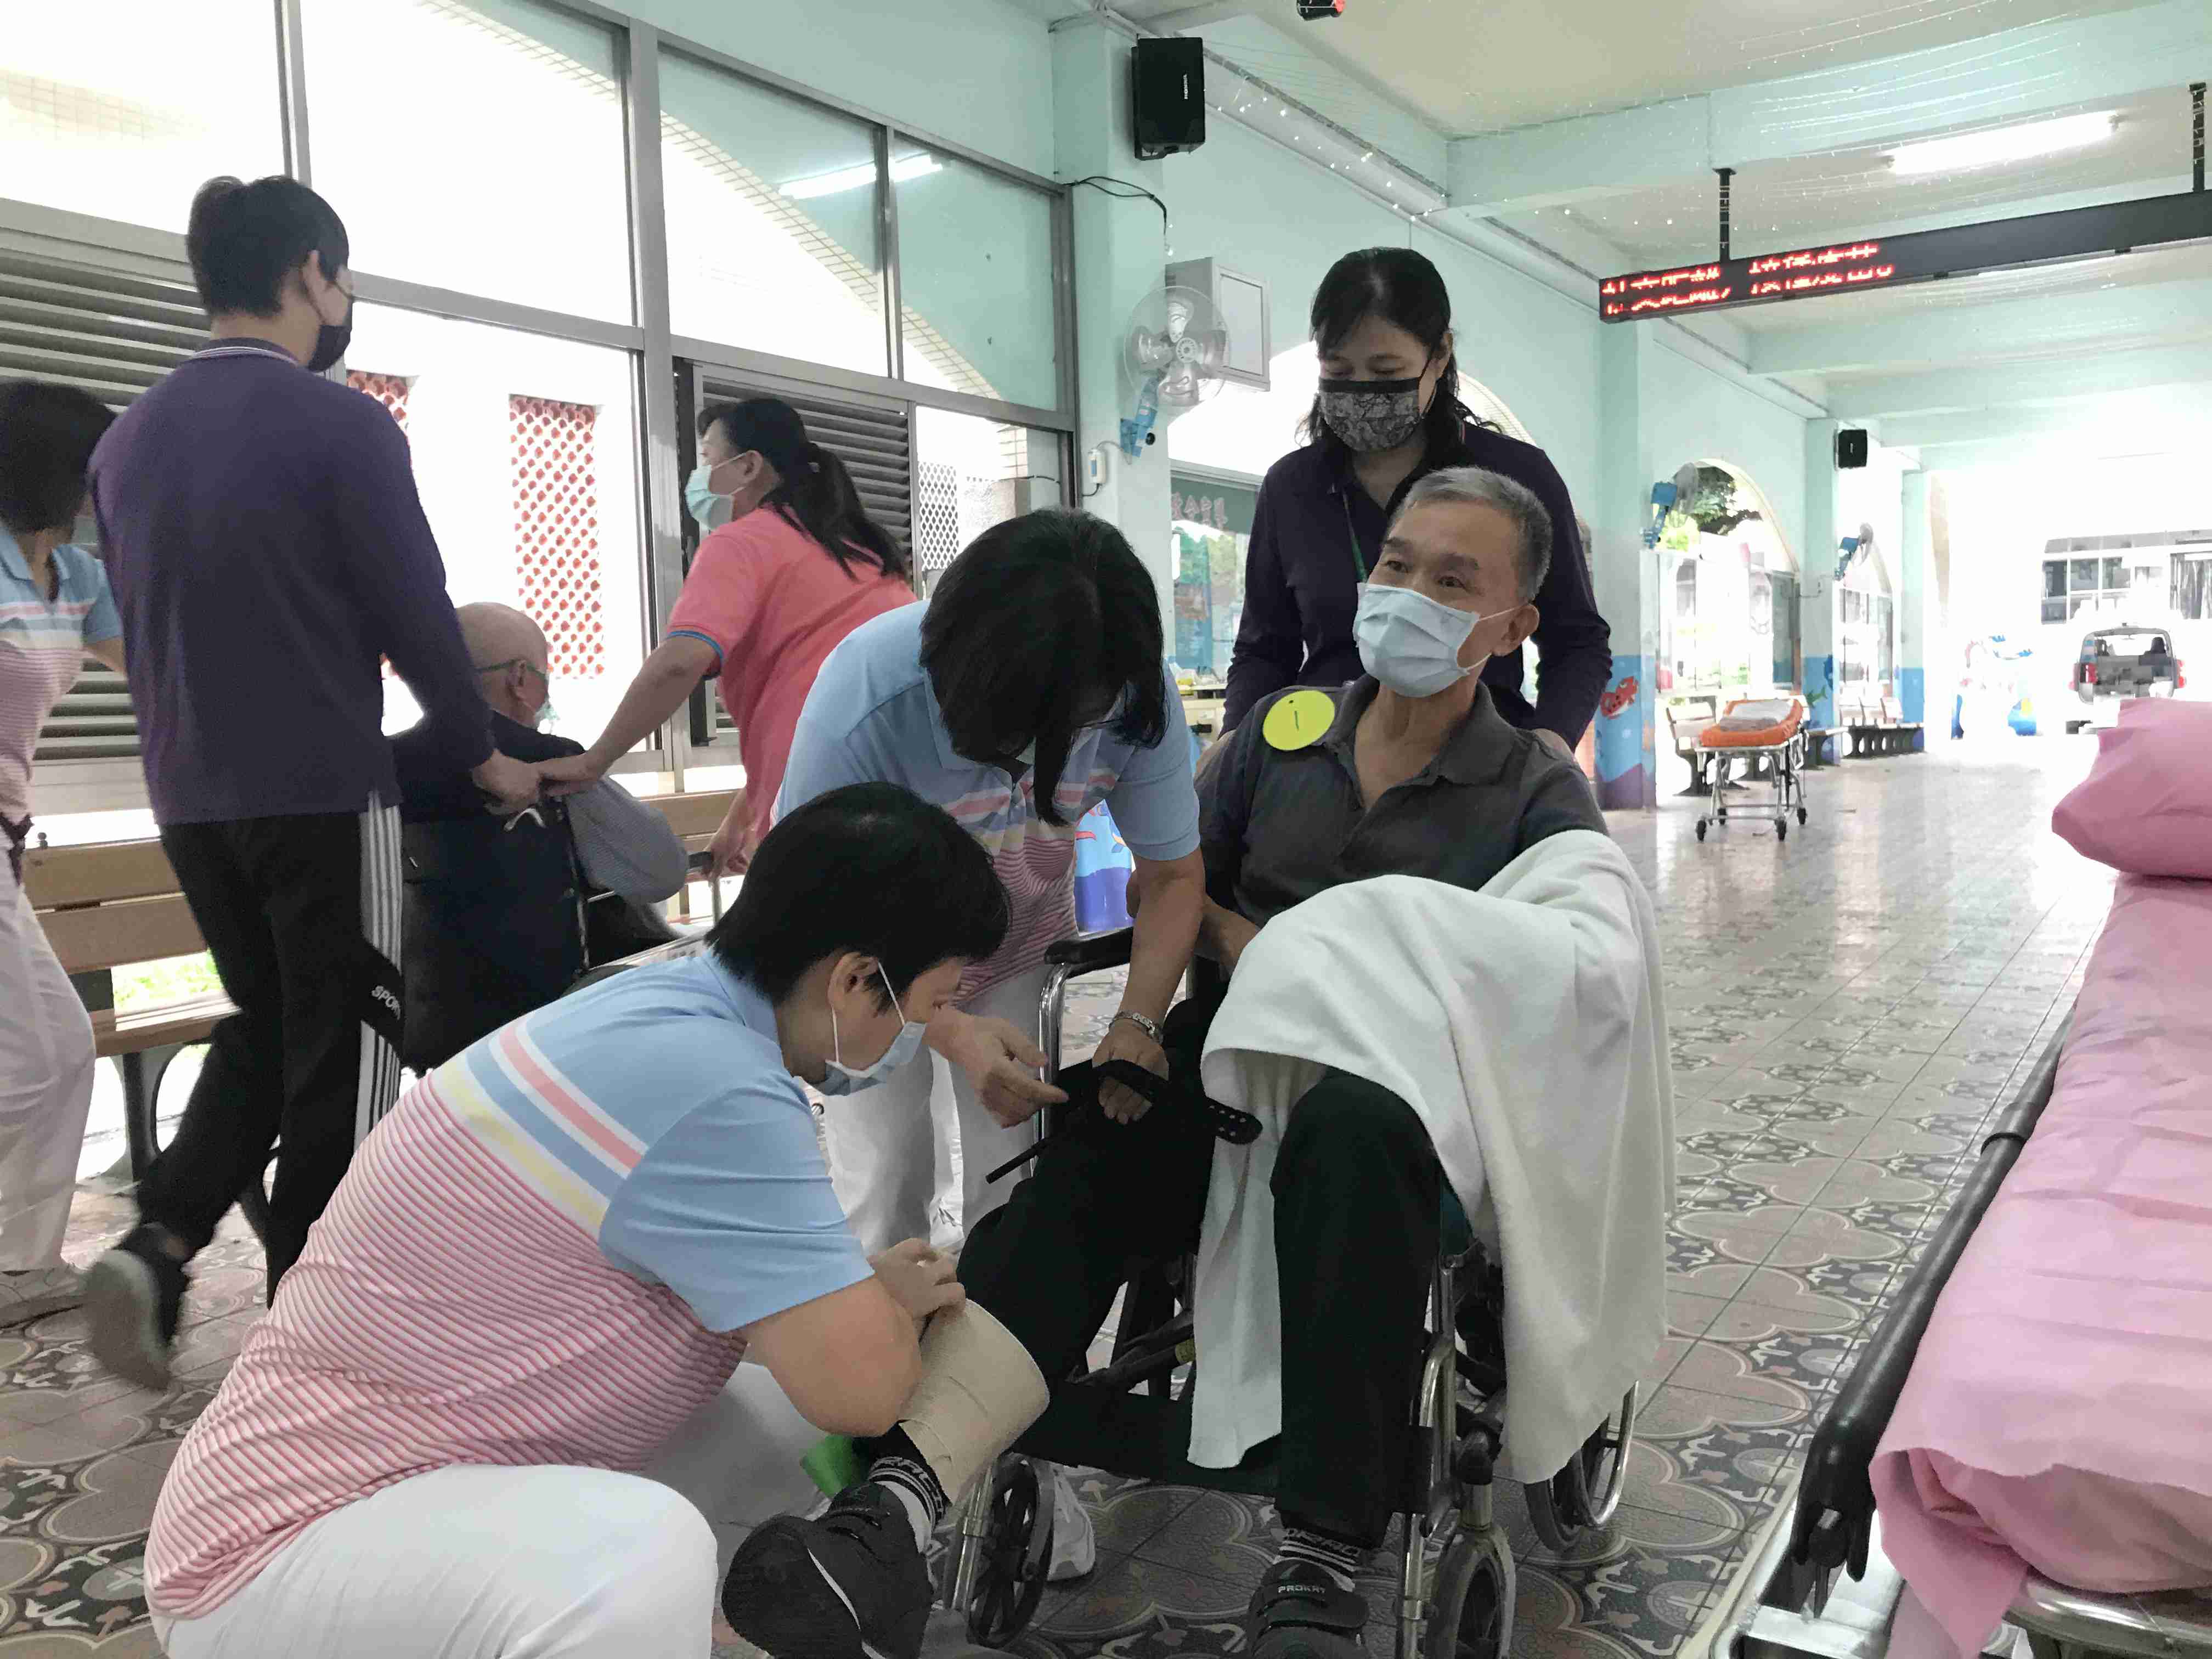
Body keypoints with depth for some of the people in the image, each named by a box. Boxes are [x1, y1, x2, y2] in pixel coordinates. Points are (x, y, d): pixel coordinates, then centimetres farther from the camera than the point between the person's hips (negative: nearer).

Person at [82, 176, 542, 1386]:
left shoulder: (126, 440, 8)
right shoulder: (342, 425, -12)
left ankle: (157, 1247, 6)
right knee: (341, 1052, 5)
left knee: (264, 1026, 22)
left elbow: (139, 628, 16)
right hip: (324, 794, -6)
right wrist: (486, 759, 3)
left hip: (190, 798, 7)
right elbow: (415, 615, -10)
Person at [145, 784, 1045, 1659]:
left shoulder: (665, 1009, 2)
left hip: (440, 1493, 9)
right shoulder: (707, 1083, -26)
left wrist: (871, 1299, 12)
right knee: (646, 1552, -34)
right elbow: (858, 1383, -21)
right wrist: (895, 1301, -2)